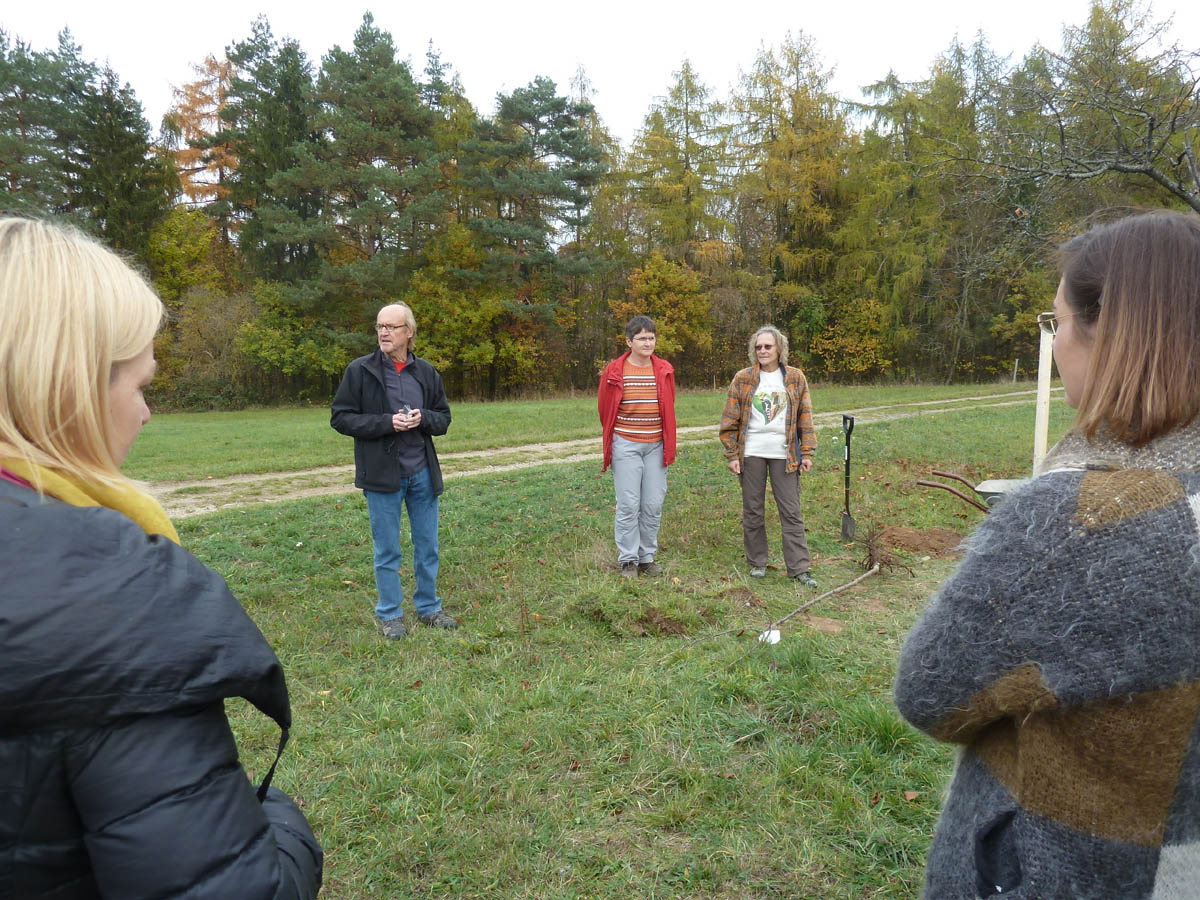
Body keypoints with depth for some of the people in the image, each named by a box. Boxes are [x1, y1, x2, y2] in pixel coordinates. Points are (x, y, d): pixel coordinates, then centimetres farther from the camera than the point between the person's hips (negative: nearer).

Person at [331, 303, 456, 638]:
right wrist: (386, 422, -18)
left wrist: (422, 419, -12)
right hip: (382, 475, -3)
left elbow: (443, 418, 11)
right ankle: (390, 614, 24)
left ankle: (428, 608, 30)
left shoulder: (426, 372, 5)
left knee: (427, 547, 13)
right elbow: (340, 418, -6)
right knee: (387, 551, 8)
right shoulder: (360, 370, -5)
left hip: (423, 473, 3)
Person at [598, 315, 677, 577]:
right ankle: (628, 560, 11)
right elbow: (604, 409, 7)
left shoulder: (665, 370, 4)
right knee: (628, 505, -1)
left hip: (656, 446, 3)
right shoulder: (614, 371, -4)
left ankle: (647, 558, 18)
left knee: (653, 505, 5)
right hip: (625, 445, -3)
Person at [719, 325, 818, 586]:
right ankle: (757, 562, 22)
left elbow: (805, 418, 7)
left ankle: (799, 567, 9)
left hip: (784, 454, 0)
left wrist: (807, 453, 1)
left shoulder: (796, 378, 5)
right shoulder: (742, 379, 2)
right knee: (753, 510, 8)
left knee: (791, 511, 3)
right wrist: (732, 455, -3)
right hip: (751, 454, 0)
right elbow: (730, 421, 2)